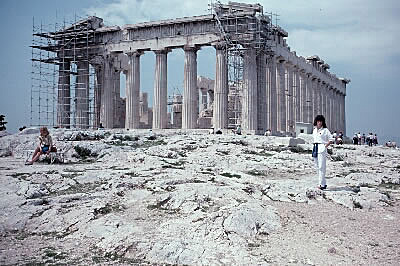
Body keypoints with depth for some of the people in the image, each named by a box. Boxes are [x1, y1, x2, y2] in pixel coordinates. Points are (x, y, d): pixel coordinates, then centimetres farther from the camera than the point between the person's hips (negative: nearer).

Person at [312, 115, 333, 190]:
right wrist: (315, 146, 14)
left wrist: (325, 146, -9)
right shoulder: (314, 130, 15)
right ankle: (324, 183, 16)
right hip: (315, 148, 7)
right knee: (317, 167, 8)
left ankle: (322, 184, -9)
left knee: (321, 167, -10)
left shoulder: (325, 130, -3)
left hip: (322, 148, -7)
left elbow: (331, 140, -3)